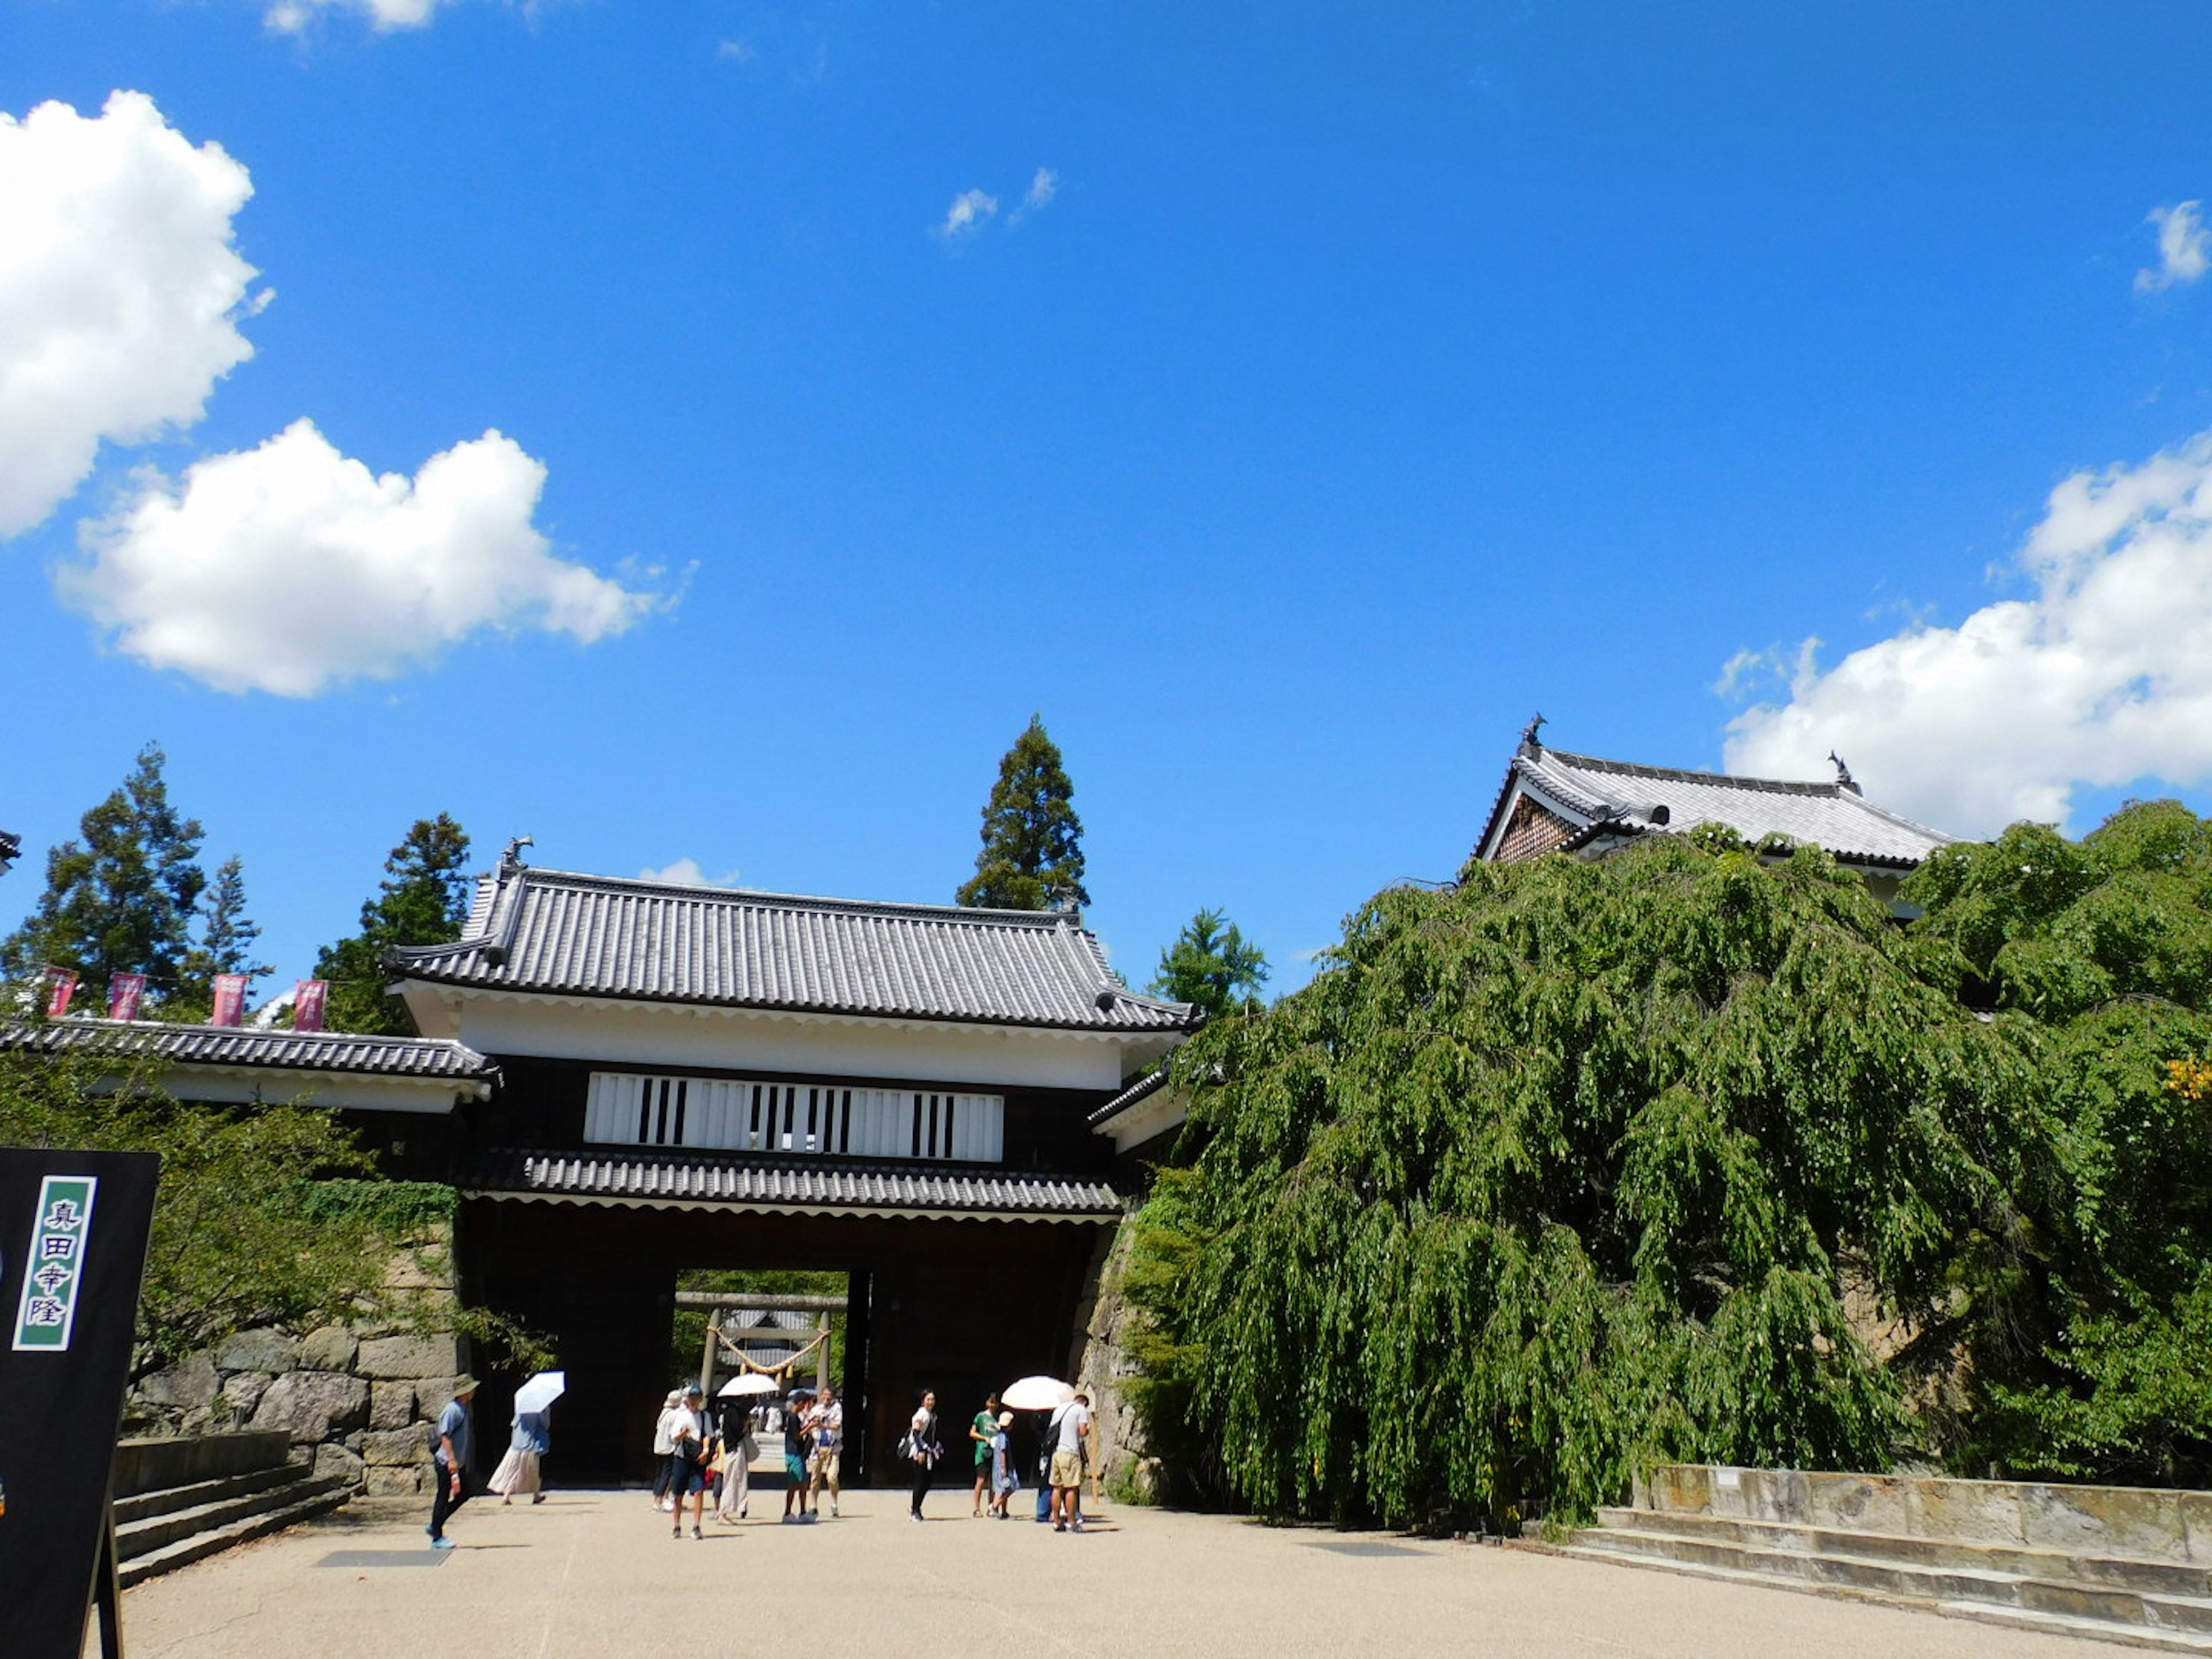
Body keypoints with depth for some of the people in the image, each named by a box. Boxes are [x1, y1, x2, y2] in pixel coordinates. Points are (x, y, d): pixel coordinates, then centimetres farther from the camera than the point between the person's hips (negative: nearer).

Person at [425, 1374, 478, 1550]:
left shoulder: (463, 1409, 13)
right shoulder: (452, 1410, -17)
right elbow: (445, 1435, -22)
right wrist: (452, 1459, -26)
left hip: (458, 1463, 10)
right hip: (446, 1463, -10)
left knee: (462, 1495, 13)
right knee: (442, 1499, -1)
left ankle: (435, 1527, 22)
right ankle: (437, 1538, 7)